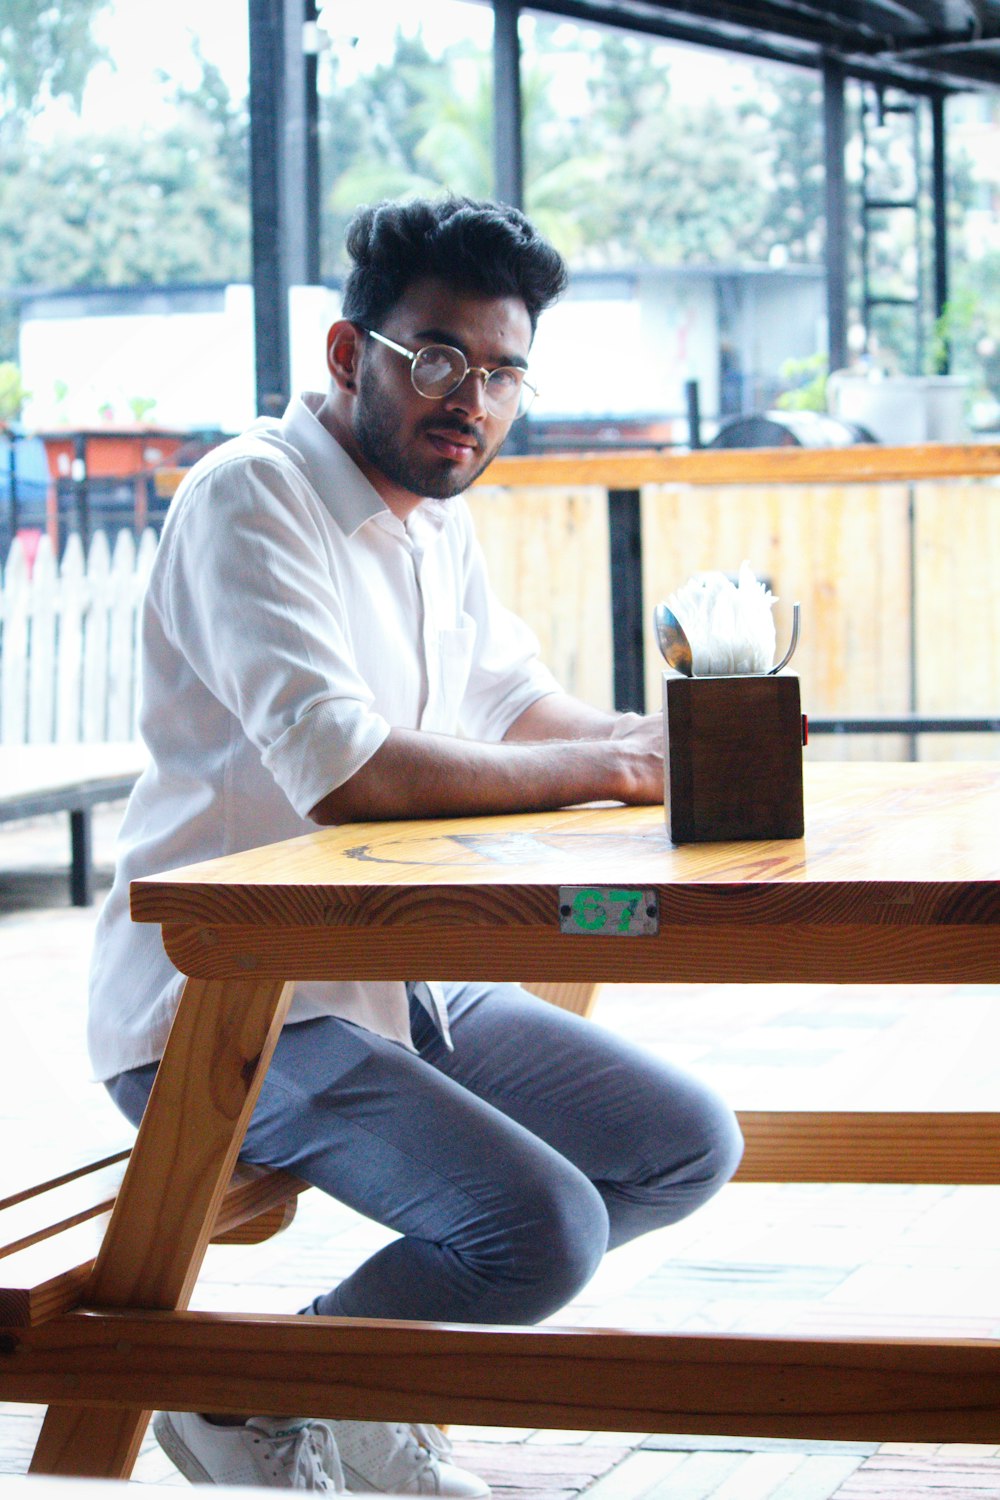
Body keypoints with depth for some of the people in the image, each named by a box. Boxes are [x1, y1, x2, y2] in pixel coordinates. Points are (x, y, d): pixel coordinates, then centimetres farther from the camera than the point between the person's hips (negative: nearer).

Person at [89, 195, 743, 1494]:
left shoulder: (436, 516, 14)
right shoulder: (252, 495, -16)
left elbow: (518, 710, 22)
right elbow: (342, 770, -27)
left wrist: (680, 740, 1)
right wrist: (615, 766, -20)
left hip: (407, 983, 10)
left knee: (691, 1148, 8)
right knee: (542, 1228, -25)